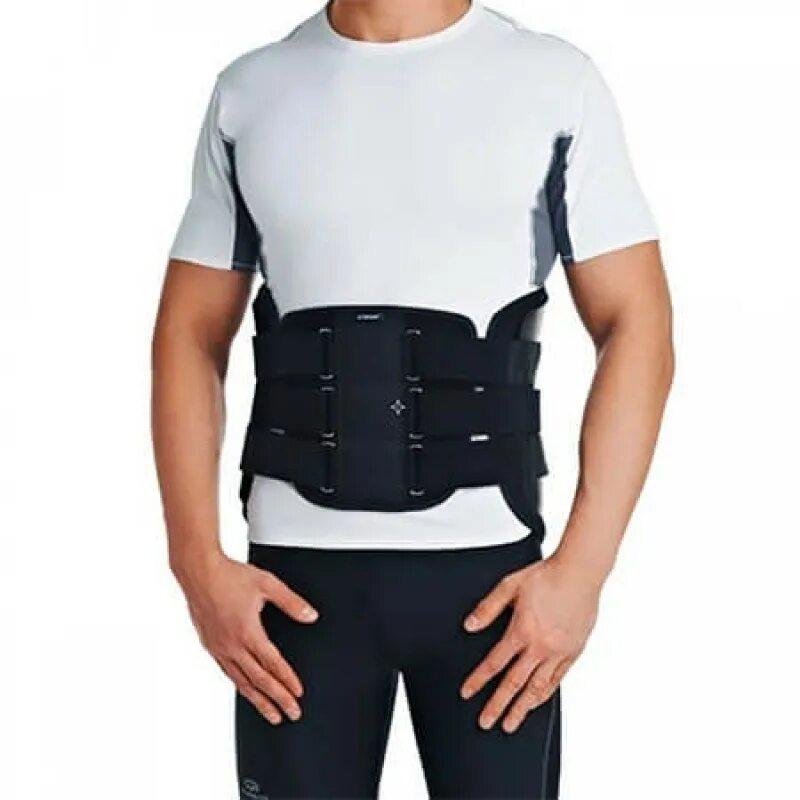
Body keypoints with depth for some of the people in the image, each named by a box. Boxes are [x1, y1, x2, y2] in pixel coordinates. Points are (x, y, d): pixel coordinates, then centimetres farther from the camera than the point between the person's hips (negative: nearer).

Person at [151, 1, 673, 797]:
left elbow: (635, 328, -1)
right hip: (298, 571, 2)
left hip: (487, 566, -1)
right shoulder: (250, 92, 7)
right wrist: (198, 560, -3)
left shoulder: (555, 81, 2)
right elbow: (191, 336, 8)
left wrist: (581, 568, -9)